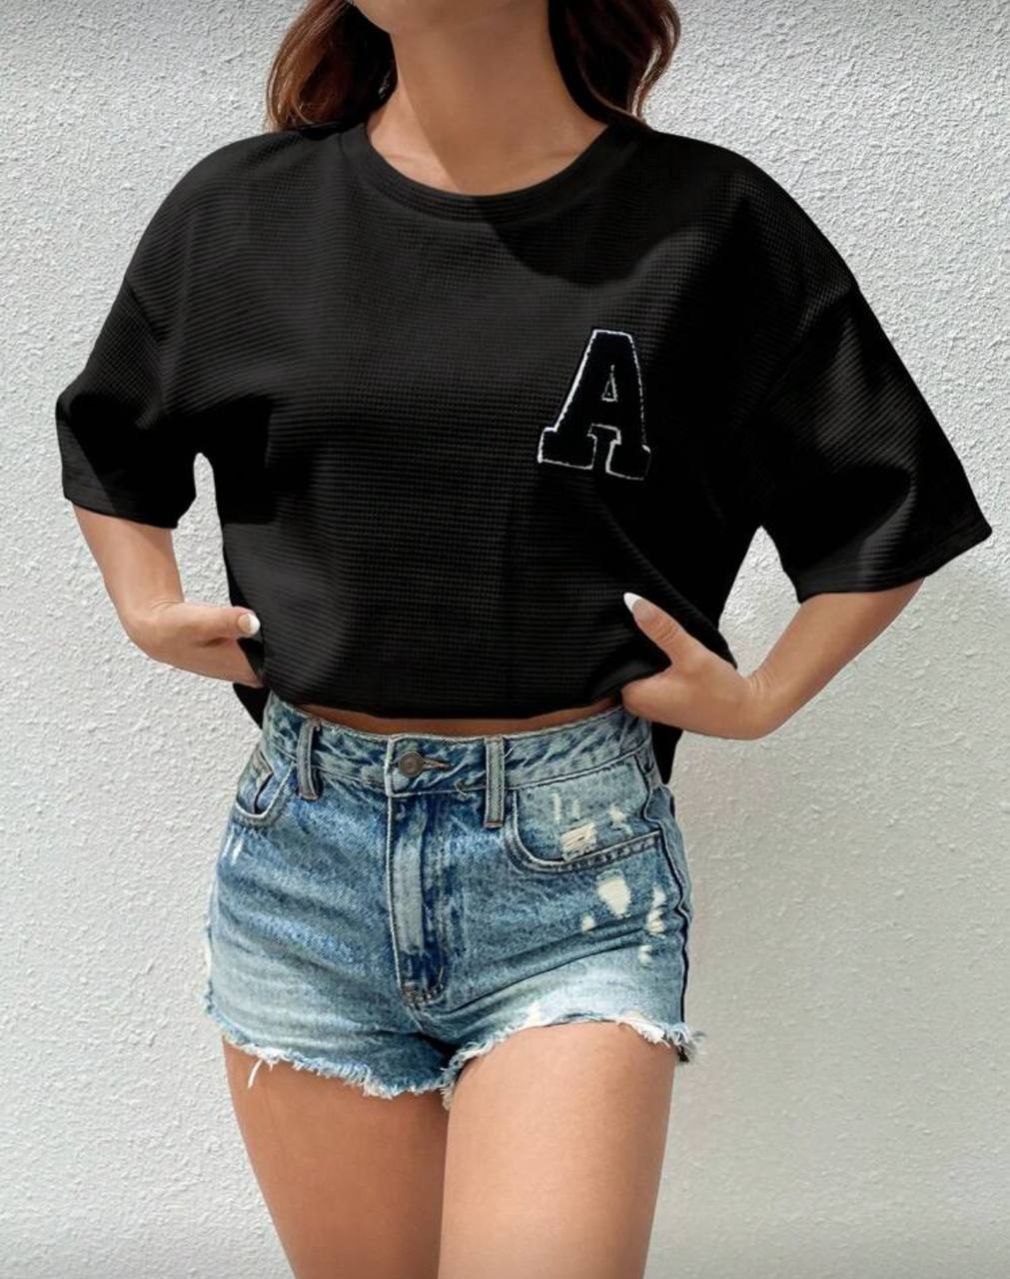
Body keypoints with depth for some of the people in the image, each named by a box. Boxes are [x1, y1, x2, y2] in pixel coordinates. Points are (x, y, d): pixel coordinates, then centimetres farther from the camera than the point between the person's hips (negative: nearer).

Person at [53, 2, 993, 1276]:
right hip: (302, 852, 3)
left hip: (573, 857, -2)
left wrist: (760, 696, -1)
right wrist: (150, 611, 9)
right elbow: (106, 440, 22)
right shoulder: (238, 211, 3)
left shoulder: (707, 224, -3)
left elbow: (885, 512, 8)